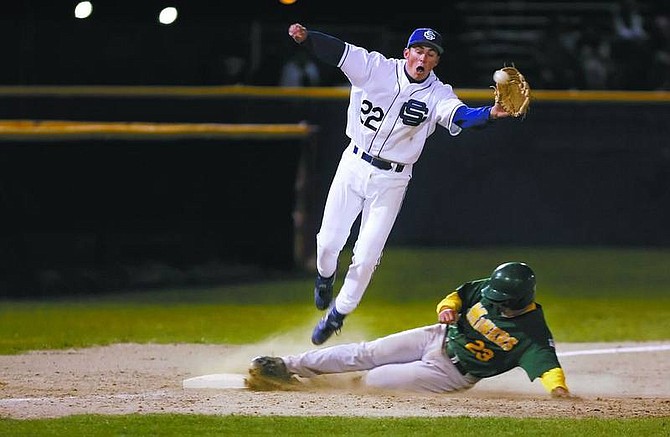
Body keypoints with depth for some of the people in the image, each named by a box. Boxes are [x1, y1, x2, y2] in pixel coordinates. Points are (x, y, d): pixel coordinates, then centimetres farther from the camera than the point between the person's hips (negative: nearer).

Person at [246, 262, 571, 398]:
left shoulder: (532, 333, -27)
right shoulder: (488, 290, -8)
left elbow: (545, 362, -38)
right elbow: (460, 294, 8)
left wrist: (557, 386, -58)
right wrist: (448, 307, -13)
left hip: (453, 373, -5)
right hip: (441, 336, 5)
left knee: (374, 379, -11)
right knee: (365, 354, -1)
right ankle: (288, 366, 6)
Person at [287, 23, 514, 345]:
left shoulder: (437, 95, -12)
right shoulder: (376, 69, -10)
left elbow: (460, 116, -31)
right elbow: (338, 51, -21)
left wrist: (490, 114, -53)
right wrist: (305, 37, -41)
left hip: (391, 181, -1)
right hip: (354, 165, 1)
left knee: (366, 257, -2)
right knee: (329, 241, 6)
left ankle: (338, 313, 21)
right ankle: (325, 277, 41)